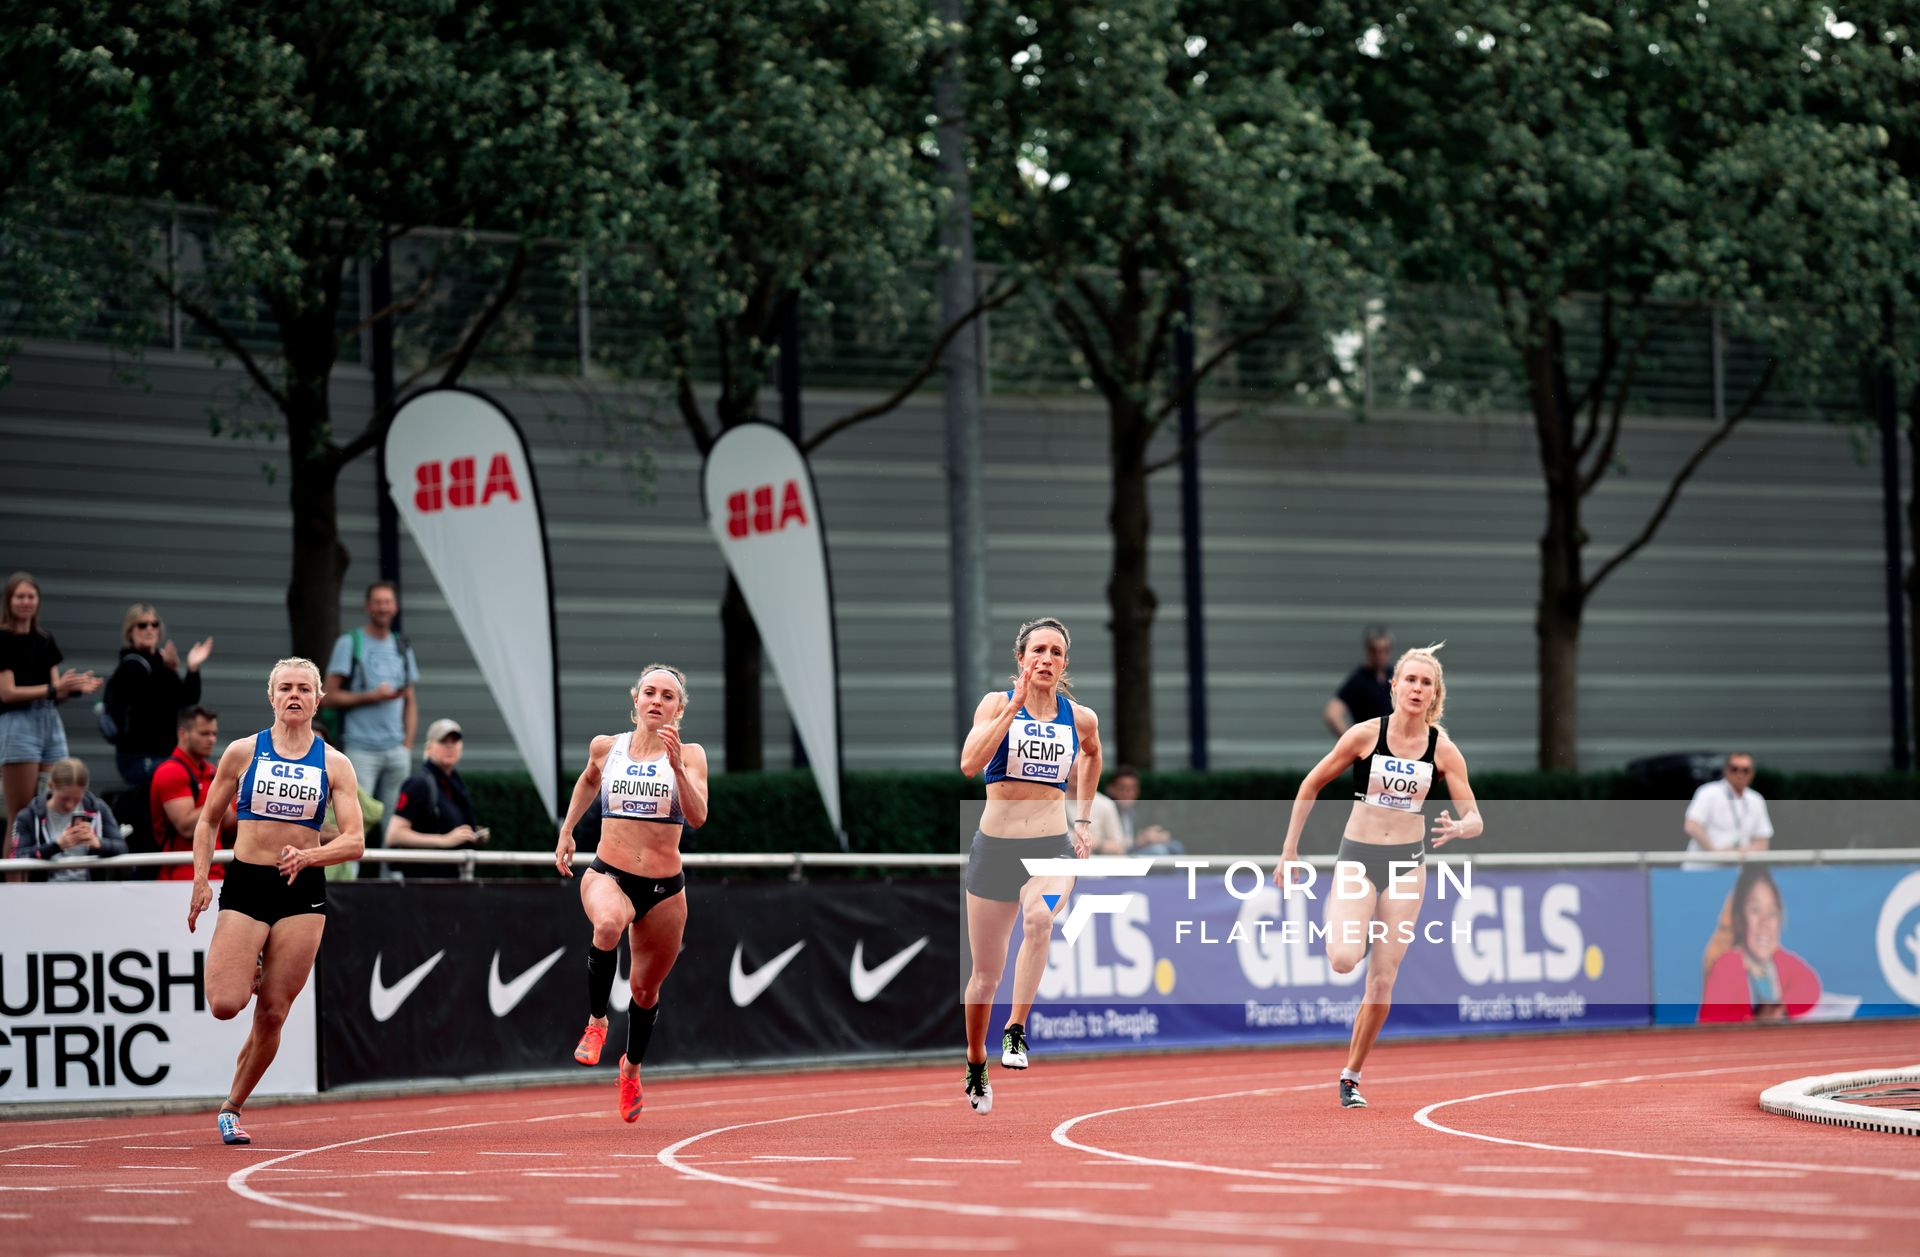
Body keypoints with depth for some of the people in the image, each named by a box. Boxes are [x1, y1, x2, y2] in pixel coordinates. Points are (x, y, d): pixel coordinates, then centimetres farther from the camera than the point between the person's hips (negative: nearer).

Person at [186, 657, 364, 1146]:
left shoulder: (334, 765, 3)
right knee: (226, 1005, -15)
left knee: (272, 1014, -1)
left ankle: (232, 1107, 17)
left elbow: (354, 841, -4)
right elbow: (209, 820, 11)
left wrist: (309, 855, -22)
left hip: (302, 890, 0)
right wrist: (200, 880, -1)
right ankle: (245, 970, 21)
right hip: (245, 885, 0)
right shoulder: (242, 752, 3)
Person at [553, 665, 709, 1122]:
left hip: (664, 888, 1)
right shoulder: (605, 747, 3)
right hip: (608, 874, -1)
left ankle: (631, 1068, 43)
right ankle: (596, 1020, -16)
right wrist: (566, 832, 23)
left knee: (645, 989, 13)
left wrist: (676, 765, -27)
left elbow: (697, 817, -16)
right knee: (609, 924, -37)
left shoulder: (690, 754, -3)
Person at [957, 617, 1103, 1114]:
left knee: (1039, 918, -35)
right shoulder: (997, 703, -2)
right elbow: (969, 763, -19)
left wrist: (1083, 817, 23)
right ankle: (976, 1066, 31)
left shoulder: (1080, 718, 4)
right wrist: (1015, 706, -20)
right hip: (994, 846, 0)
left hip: (1052, 848, 0)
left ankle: (1016, 1031, -28)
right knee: (986, 974, 8)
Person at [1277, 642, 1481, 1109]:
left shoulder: (1443, 750, -5)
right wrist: (1289, 851, -1)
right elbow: (1311, 786, 0)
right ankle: (1338, 918, 14)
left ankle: (1351, 1075, 16)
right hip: (1358, 857, -2)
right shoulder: (1365, 734, -9)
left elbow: (1475, 819, -3)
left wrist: (1458, 829, -27)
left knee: (1382, 981, 0)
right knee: (1343, 959, -24)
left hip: (1407, 863, 2)